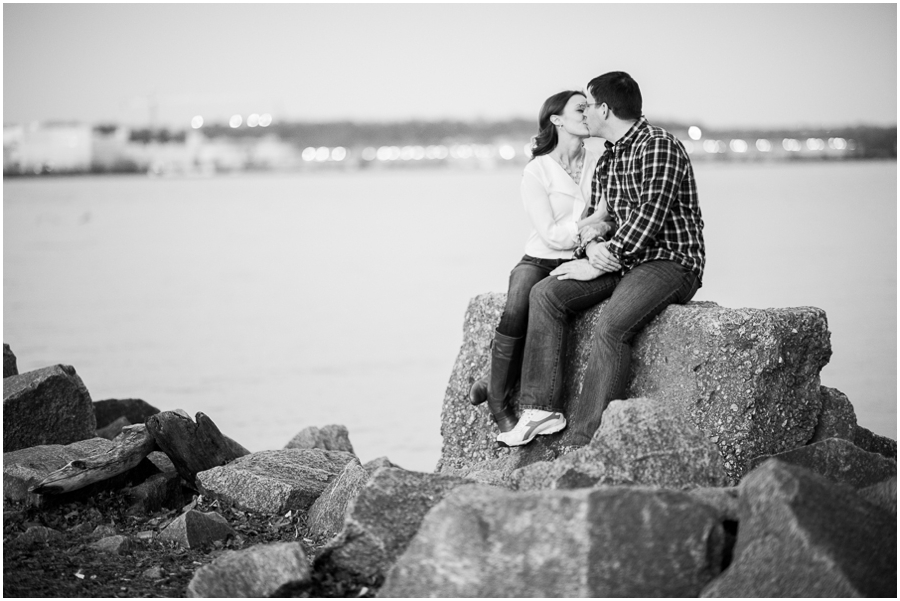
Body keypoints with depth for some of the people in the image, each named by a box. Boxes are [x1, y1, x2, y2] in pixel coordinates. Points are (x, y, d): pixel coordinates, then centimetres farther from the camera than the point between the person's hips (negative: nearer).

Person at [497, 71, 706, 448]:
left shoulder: (658, 146, -12)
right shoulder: (606, 161, 17)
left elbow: (649, 218, -20)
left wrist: (600, 264, -18)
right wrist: (594, 247, -7)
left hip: (671, 262, -9)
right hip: (623, 261, 9)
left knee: (611, 325, -32)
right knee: (546, 294, -9)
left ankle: (584, 443, -31)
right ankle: (543, 409, -13)